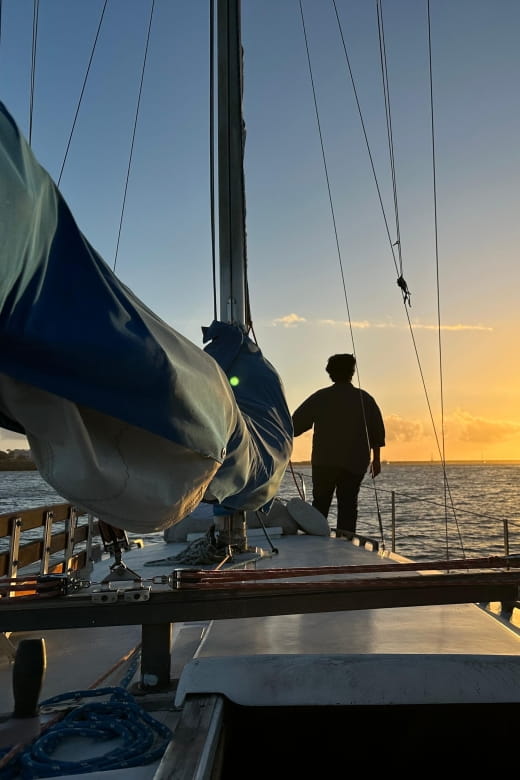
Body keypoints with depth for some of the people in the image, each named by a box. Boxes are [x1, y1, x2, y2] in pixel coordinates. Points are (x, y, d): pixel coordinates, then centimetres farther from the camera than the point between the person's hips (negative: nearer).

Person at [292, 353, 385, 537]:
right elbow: (377, 433, 6)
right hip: (355, 463, 1)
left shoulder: (320, 397, 1)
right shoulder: (365, 399, 5)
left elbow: (296, 424, 1)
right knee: (348, 503, 5)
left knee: (320, 502, 9)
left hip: (324, 461, -1)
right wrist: (376, 459, 14)